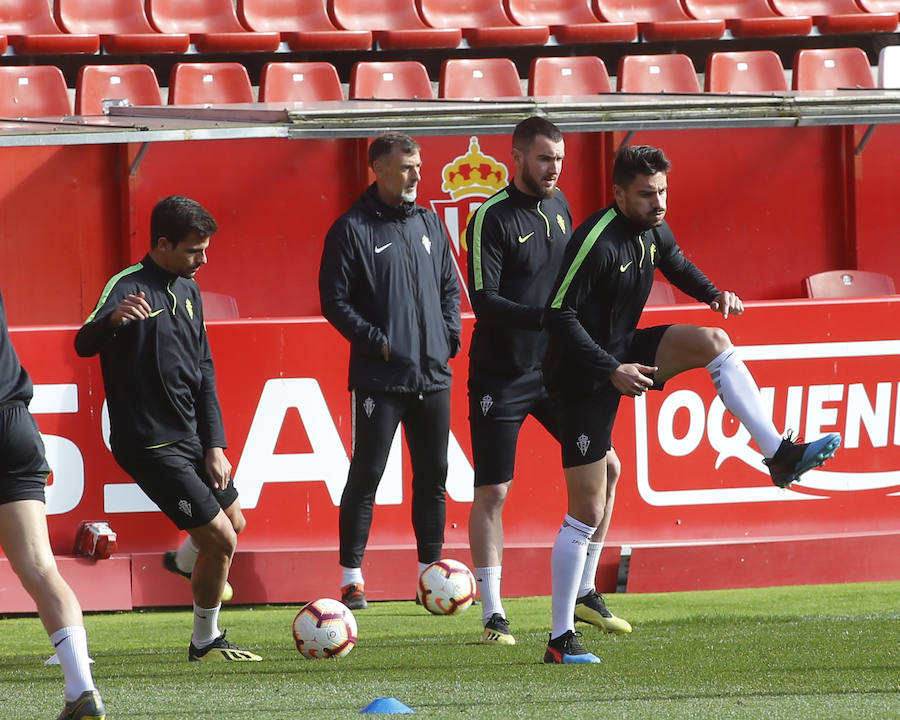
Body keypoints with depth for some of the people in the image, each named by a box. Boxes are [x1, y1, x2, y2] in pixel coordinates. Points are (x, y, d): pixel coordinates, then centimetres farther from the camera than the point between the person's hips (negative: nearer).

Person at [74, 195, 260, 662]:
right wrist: (113, 319, -58)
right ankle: (205, 642, 9)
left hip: (191, 437, 8)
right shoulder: (130, 287, -17)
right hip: (151, 445, -8)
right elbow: (85, 344, -35)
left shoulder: (187, 290, 9)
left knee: (234, 523, 22)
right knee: (220, 540, -9)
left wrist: (214, 446, 6)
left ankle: (188, 561, 53)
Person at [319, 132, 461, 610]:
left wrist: (450, 334, 7)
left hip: (433, 373, 6)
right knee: (366, 476, -5)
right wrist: (376, 342, -13)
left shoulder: (428, 224, 13)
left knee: (433, 476, 8)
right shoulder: (352, 230, -5)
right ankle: (352, 577, 0)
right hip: (380, 379, -6)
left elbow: (450, 285, 21)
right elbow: (335, 301, -7)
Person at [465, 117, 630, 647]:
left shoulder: (558, 206, 8)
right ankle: (493, 614, 1)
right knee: (492, 492, -6)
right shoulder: (492, 218, -14)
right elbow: (484, 302, -20)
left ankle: (585, 592, 17)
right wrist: (544, 317, -31)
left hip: (555, 366, 7)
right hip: (501, 377, -7)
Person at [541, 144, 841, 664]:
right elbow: (559, 314, -24)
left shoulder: (653, 231, 2)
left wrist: (714, 294, 6)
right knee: (587, 512, -7)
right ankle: (561, 640, -1)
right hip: (585, 374, -8)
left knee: (711, 341, -13)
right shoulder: (597, 240, -24)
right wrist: (611, 371, -30)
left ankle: (780, 455, -13)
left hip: (625, 351, 8)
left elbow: (677, 265, 25)